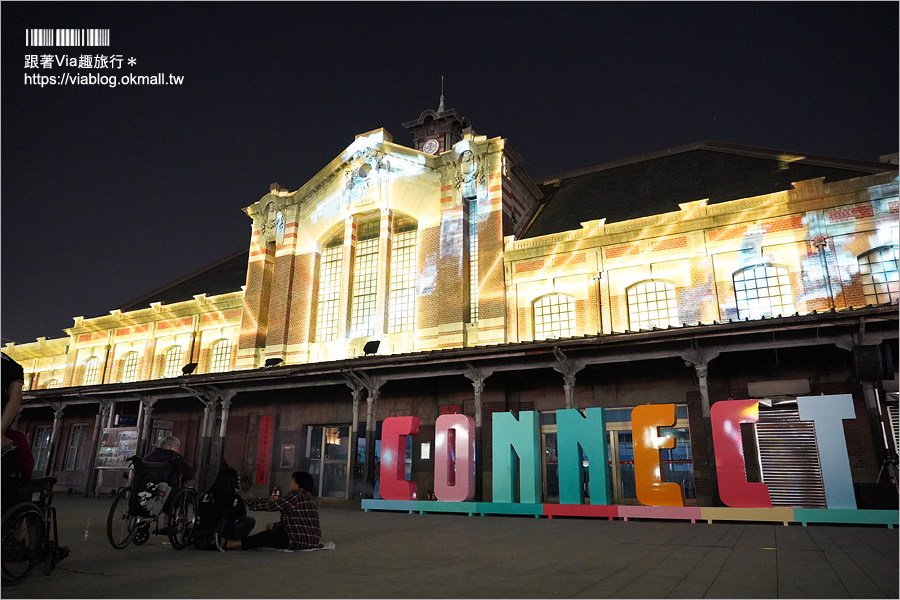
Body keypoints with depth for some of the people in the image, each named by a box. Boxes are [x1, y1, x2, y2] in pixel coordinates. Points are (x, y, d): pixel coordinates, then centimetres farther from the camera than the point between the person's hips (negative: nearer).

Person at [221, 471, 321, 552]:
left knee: (267, 536, -6)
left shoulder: (297, 496, -12)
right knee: (273, 532, 15)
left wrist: (251, 503, 4)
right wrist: (274, 526, 16)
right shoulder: (308, 497, 19)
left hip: (300, 540, -10)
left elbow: (272, 505, -9)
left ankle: (229, 544, -8)